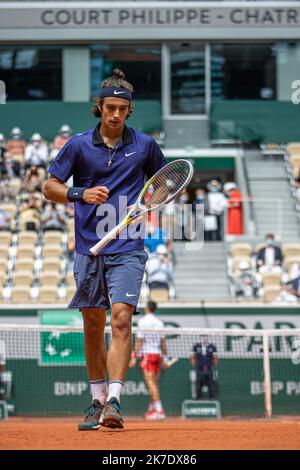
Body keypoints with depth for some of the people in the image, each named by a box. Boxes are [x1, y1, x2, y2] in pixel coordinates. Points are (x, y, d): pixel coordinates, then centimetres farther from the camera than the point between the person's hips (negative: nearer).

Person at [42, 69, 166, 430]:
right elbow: (50, 187, 6)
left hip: (127, 249, -1)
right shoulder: (79, 145, 2)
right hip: (89, 248, 1)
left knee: (121, 319, -16)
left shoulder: (144, 145, 4)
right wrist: (81, 194, -12)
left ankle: (114, 400, -22)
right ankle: (98, 399, 21)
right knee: (93, 325, 8)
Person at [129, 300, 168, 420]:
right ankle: (151, 409, 21)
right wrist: (164, 358, 16)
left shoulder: (143, 321, -7)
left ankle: (159, 410, -21)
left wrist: (134, 357, -8)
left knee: (151, 382, -11)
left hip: (147, 354, -6)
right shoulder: (159, 322, 9)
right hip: (158, 354, 6)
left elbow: (139, 341, -10)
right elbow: (163, 342, 10)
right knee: (155, 383, 13)